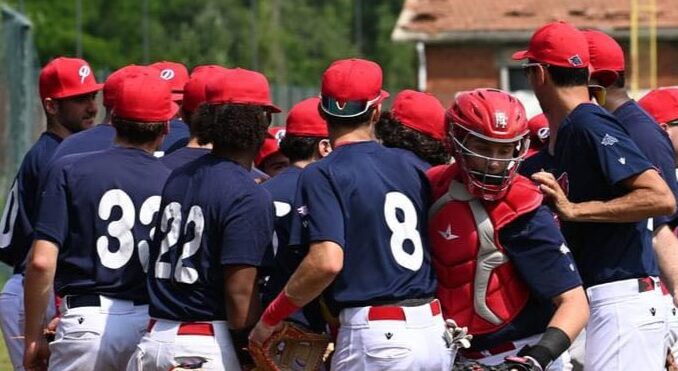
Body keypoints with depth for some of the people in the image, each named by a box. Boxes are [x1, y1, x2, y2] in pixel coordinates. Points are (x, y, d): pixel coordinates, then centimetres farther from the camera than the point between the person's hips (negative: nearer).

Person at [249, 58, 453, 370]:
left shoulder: (323, 176, -7)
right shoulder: (409, 167, 12)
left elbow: (327, 261, -19)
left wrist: (271, 317, -7)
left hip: (376, 333, -6)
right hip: (435, 329, 6)